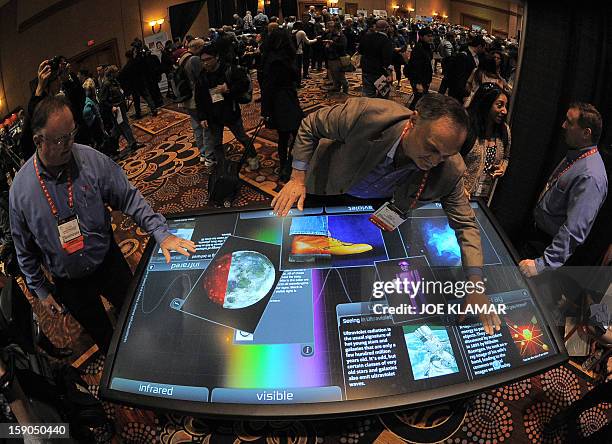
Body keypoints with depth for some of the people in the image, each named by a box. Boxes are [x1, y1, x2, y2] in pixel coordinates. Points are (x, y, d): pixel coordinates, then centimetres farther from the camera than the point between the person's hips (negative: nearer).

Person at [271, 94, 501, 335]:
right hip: (326, 190, 0)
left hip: (377, 205, 1)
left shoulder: (450, 171, -32)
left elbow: (466, 224, -19)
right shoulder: (366, 114, -42)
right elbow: (310, 126, -24)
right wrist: (298, 179, -25)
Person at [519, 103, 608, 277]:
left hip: (549, 245, -8)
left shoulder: (590, 177, -30)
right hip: (536, 232, 8)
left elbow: (574, 231, -33)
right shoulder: (573, 155, 1)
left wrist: (543, 264, -33)